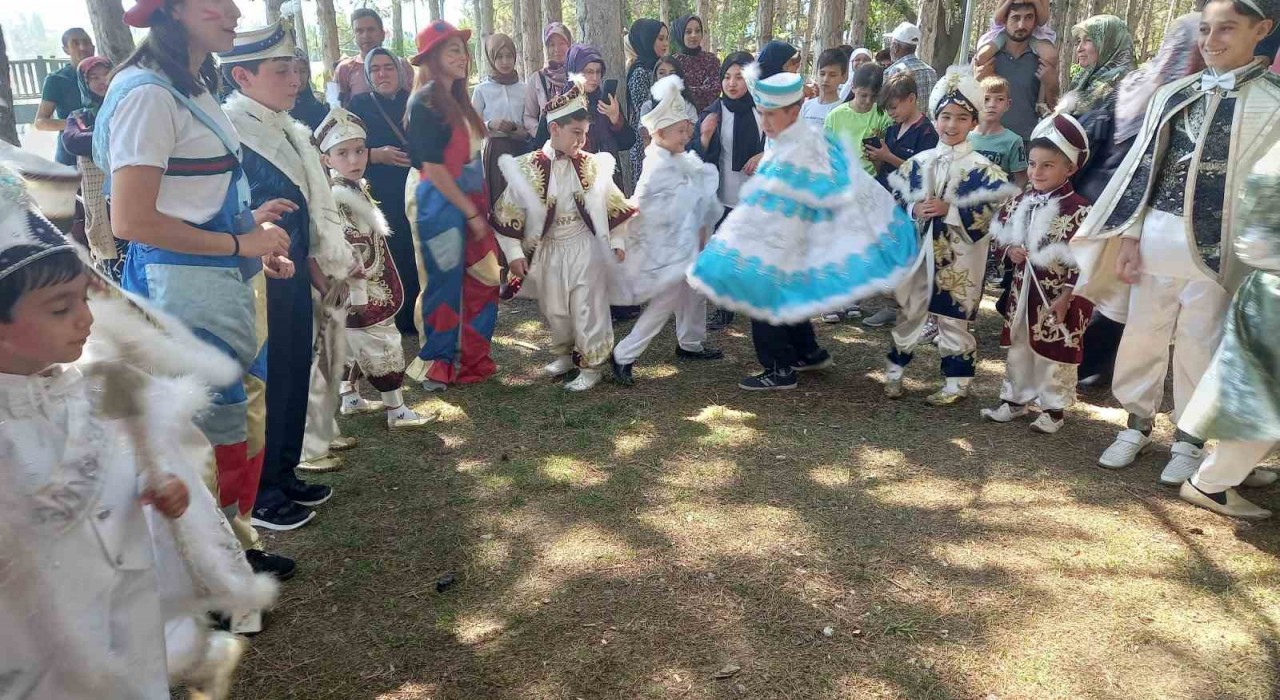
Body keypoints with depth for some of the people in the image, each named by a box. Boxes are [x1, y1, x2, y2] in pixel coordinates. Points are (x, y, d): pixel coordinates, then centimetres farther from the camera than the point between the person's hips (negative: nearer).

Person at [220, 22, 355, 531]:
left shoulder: (288, 131, 11)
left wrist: (315, 265, 14)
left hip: (293, 275, 8)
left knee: (295, 374, 16)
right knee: (262, 383, 3)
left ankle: (285, 476, 33)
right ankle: (259, 496, 20)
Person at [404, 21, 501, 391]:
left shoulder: (458, 99, 12)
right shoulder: (425, 103, -13)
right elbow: (433, 167, -17)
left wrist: (480, 208, 11)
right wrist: (471, 213, -16)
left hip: (470, 202, 8)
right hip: (440, 204, -8)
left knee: (482, 284, 10)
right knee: (444, 284, 2)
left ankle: (471, 360, 23)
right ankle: (435, 366, 18)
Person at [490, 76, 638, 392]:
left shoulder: (592, 165, -4)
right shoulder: (528, 169, -9)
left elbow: (613, 203, 6)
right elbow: (508, 212, -5)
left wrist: (617, 242, 5)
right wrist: (514, 253, -7)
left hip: (585, 247, -1)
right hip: (548, 249, 1)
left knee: (588, 308, 1)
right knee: (554, 309, 15)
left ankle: (592, 365, 16)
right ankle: (564, 354, 38)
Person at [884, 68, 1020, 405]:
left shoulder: (981, 168, -7)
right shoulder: (919, 162, 5)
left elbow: (998, 209, -14)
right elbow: (894, 197, 8)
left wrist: (949, 209, -20)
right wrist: (913, 209, -13)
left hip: (958, 259, -4)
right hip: (918, 250, 4)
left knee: (953, 320, 5)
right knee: (909, 312, 15)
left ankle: (957, 382, 18)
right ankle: (896, 370, 30)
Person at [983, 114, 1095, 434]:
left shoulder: (1079, 210, -15)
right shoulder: (1019, 202, 3)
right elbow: (998, 234, 15)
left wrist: (1066, 297, -18)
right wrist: (1009, 250, -7)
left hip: (1058, 296, -6)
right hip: (1023, 290, 6)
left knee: (1055, 354, 4)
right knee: (1018, 348, 15)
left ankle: (1054, 407, 18)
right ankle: (1015, 399, 29)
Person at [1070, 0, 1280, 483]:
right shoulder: (1173, 93, 9)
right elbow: (1143, 164, 9)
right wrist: (1130, 234, 3)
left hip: (1213, 244, -3)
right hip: (1156, 235, 4)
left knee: (1198, 345, 5)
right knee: (1142, 334, 10)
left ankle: (1189, 441, 22)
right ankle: (1138, 425, 28)